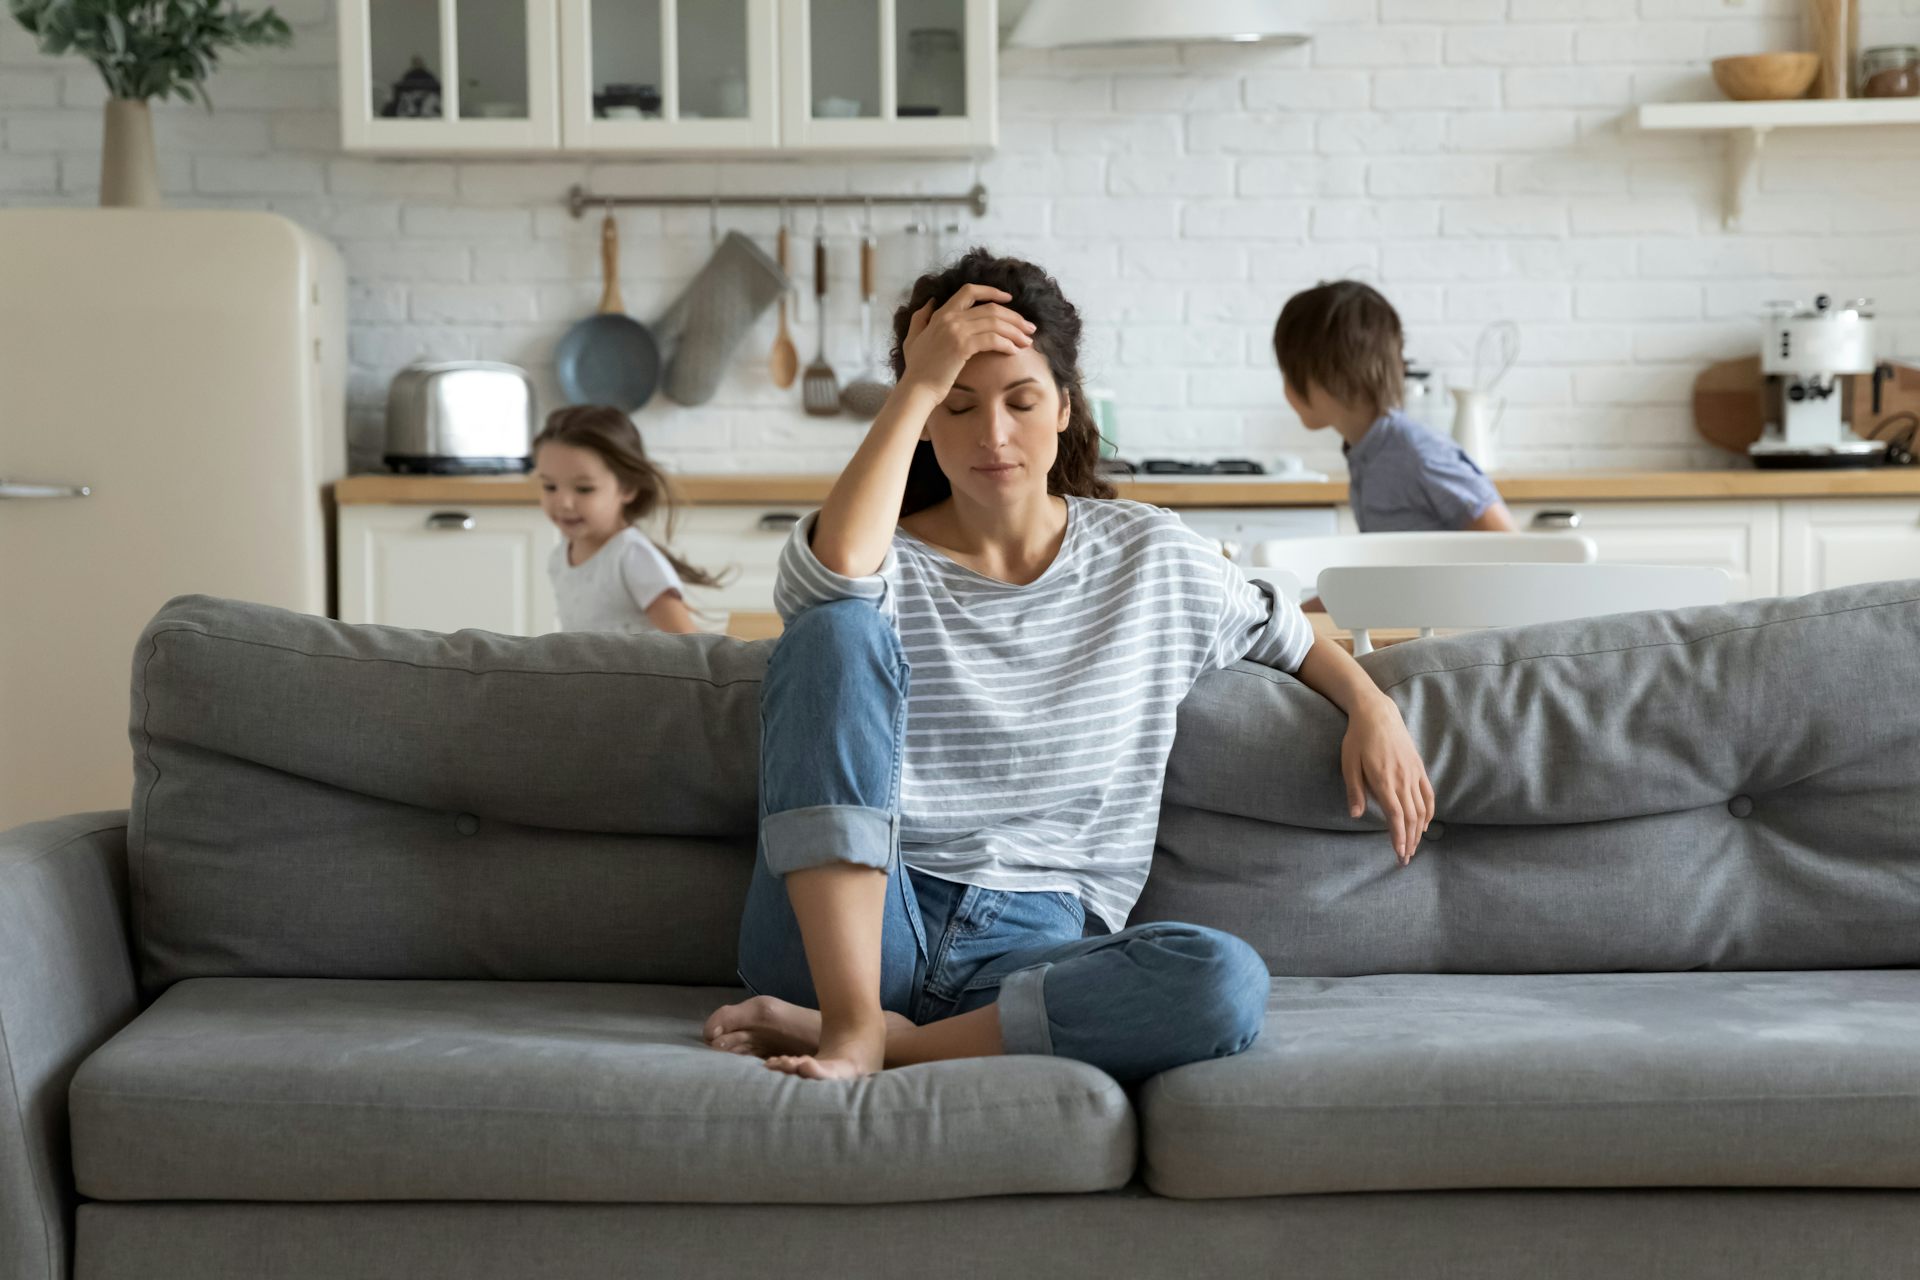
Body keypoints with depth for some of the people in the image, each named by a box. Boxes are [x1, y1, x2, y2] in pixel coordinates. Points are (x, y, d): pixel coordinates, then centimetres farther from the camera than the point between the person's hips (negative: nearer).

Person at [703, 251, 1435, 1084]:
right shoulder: (885, 561, 5)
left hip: (1035, 945, 1)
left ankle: (893, 1041, -25)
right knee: (837, 628, -24)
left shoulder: (1152, 557, 14)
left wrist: (1371, 706, 10)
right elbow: (836, 569, -21)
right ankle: (850, 1020, -32)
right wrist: (917, 385, -13)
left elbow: (1286, 634, 30)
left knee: (1226, 983, -32)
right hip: (852, 931, -1)